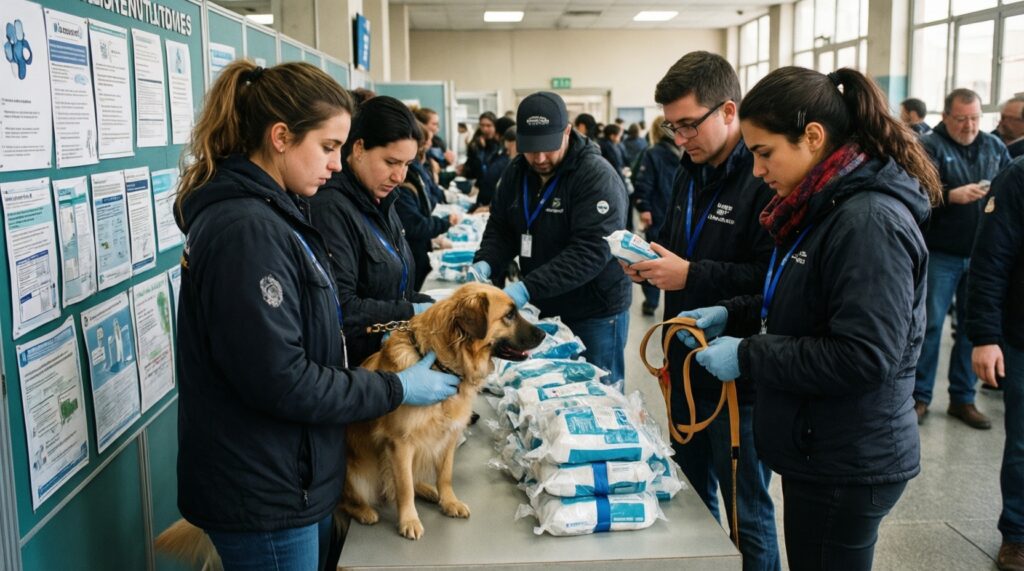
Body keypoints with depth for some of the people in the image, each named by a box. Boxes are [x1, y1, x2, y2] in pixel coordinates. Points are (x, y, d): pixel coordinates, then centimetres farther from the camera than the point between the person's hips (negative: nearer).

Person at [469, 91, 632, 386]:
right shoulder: (516, 171, 3)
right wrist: (485, 263, -12)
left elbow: (591, 250, -28)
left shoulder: (597, 177, -19)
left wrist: (529, 287, -35)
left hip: (595, 315, -6)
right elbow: (500, 229, 10)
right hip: (542, 309, 6)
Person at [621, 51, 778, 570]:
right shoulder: (691, 172, 10)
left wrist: (692, 275, -25)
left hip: (739, 378, -9)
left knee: (747, 517, 7)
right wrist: (648, 262, 0)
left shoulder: (766, 178, -21)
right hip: (687, 367, 9)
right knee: (691, 495, 23)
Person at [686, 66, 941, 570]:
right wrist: (733, 315, 5)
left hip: (849, 466, -9)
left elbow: (862, 357, -27)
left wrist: (748, 356, -21)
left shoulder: (870, 221, -23)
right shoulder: (823, 207, 8)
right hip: (816, 451, 9)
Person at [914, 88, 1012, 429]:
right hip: (940, 254, -5)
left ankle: (963, 398, 21)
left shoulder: (994, 147, 11)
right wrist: (952, 196, -32)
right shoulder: (929, 147, -6)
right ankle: (919, 396, 13)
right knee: (930, 324, 2)